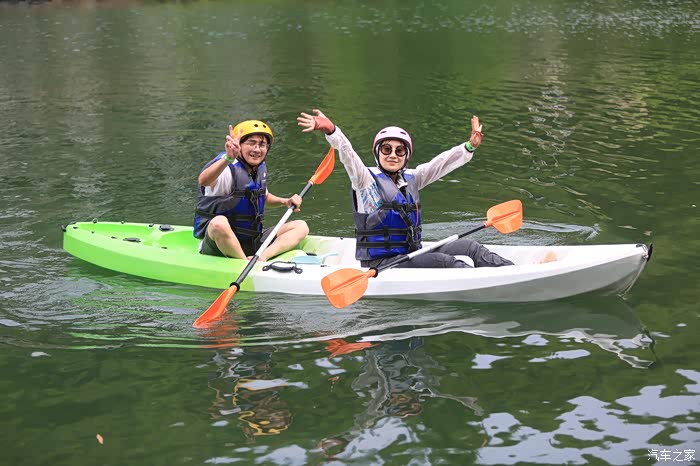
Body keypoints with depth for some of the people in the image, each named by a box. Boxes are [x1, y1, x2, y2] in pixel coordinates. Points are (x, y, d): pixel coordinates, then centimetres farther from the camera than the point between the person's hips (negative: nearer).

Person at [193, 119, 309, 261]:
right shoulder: (229, 169, -18)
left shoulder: (261, 168, 8)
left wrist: (285, 201, 8)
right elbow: (203, 180, -41)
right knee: (219, 223, -40)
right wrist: (228, 158, -58)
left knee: (301, 226, 2)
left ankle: (263, 256, -22)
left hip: (251, 242, 8)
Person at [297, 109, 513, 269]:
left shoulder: (410, 179, 14)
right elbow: (347, 154, -23)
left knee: (468, 246, -6)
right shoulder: (367, 179, -5)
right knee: (444, 261, -25)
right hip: (380, 263, -7)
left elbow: (442, 163, 7)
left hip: (411, 256, 7)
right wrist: (331, 131, -41)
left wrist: (469, 147, -9)